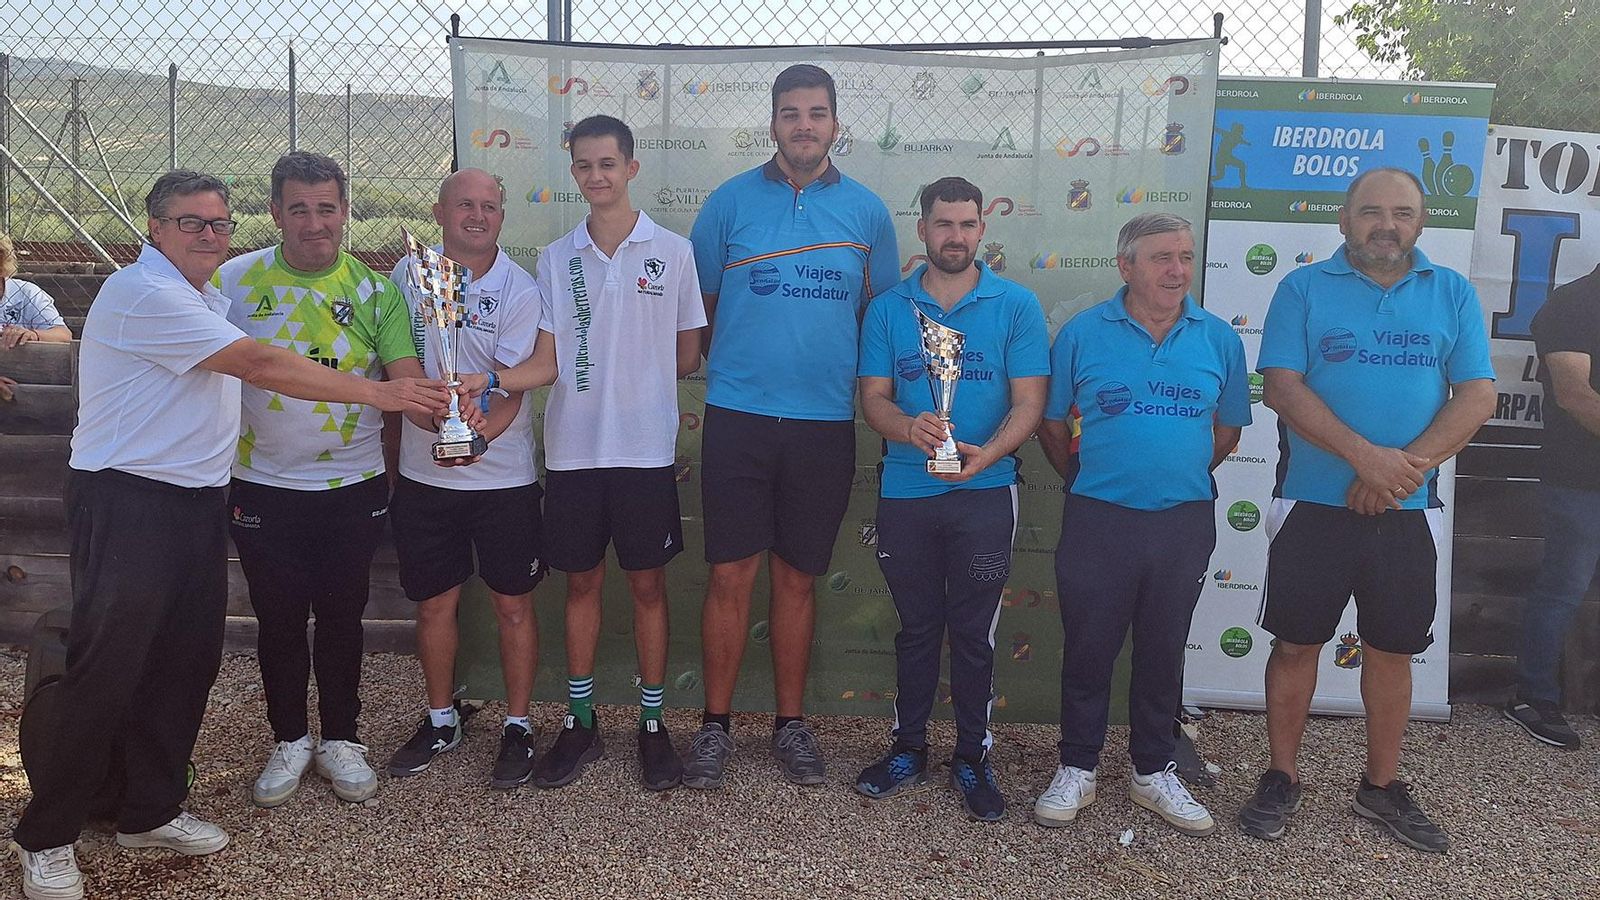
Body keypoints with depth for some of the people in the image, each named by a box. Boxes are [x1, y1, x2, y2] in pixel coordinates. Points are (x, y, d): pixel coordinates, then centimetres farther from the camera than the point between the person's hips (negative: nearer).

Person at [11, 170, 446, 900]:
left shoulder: (208, 295, 17)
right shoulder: (144, 293, -15)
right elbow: (262, 366, -22)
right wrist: (382, 394, -21)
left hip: (197, 500, 9)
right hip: (127, 504, -9)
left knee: (186, 664, 11)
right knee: (106, 672, -4)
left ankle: (150, 811, 25)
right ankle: (46, 839, 11)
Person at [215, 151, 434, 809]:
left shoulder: (374, 290, -2)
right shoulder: (235, 281, -2)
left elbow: (407, 379, -10)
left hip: (352, 487, 0)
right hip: (263, 487, 0)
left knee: (342, 615, 10)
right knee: (279, 618, 10)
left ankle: (341, 739, 28)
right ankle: (290, 741, 29)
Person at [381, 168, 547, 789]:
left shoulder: (518, 290, -8)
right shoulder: (408, 275, 3)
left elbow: (512, 390, -13)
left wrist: (476, 439, -32)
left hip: (501, 475, -3)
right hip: (422, 474, 3)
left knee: (513, 604, 5)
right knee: (434, 602, 13)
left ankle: (517, 726, 21)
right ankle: (441, 720, 31)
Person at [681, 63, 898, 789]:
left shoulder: (866, 211, 5)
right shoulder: (729, 202, 2)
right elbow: (700, 306, 9)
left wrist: (865, 384, 7)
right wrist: (732, 369, 8)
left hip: (825, 422, 1)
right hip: (737, 418, -1)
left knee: (797, 579, 10)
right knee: (731, 575, 1)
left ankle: (790, 724, 23)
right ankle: (715, 726, 16)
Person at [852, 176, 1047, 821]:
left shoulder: (1017, 306, 1)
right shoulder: (888, 309, 6)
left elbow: (1029, 400, -5)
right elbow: (873, 397, 1)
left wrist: (988, 453, -23)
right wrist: (909, 428, -22)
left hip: (984, 494, -1)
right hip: (906, 494, 2)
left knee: (973, 632, 6)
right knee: (916, 627, 13)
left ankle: (973, 758, 21)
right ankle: (908, 750, 27)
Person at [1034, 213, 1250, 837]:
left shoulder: (1218, 339, 3)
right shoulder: (1082, 333, -2)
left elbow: (1226, 431, 13)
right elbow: (1052, 424, 6)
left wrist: (1181, 476, 12)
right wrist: (1093, 479, 9)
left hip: (1184, 522, 2)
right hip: (1098, 521, -2)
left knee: (1162, 652, 14)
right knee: (1088, 650, 7)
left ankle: (1153, 773, 29)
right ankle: (1077, 770, 23)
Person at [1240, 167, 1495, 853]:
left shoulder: (1452, 293, 6)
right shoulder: (1304, 288, 0)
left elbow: (1478, 396, -1)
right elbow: (1281, 387, -10)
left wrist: (1408, 465, -16)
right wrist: (1366, 455, -20)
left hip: (1408, 512, 2)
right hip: (1314, 505, -2)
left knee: (1391, 650, 12)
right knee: (1297, 643, 6)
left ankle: (1382, 786, 29)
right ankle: (1281, 779, 22)